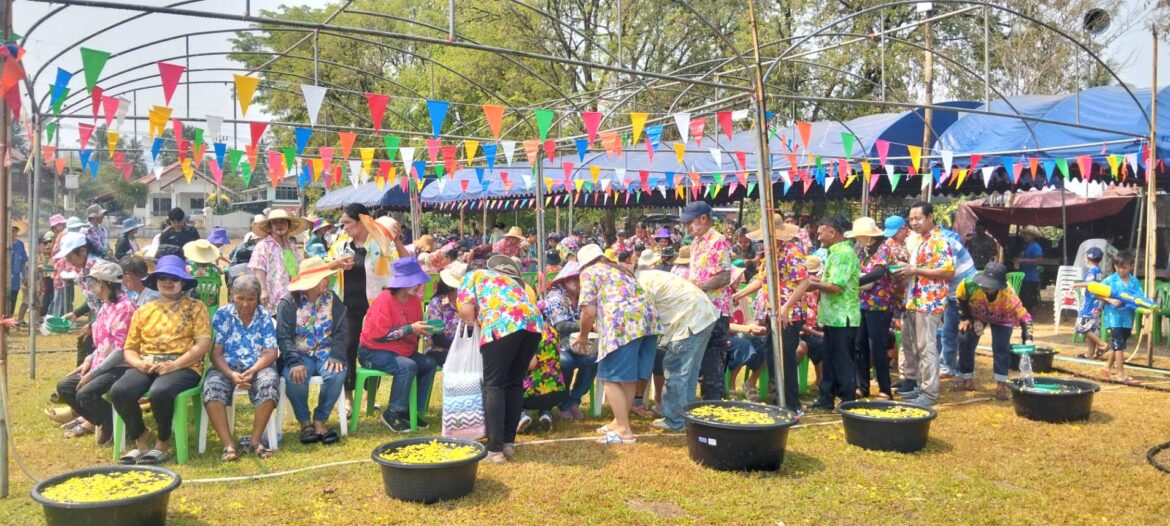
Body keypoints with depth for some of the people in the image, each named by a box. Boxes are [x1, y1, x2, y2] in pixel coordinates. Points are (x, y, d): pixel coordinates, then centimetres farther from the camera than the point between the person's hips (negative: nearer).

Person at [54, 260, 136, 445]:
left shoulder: (124, 307, -19)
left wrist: (94, 372, -19)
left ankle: (113, 425, -4)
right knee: (64, 387, 6)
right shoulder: (106, 305, 12)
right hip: (100, 364, 10)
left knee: (85, 394, -26)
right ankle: (92, 419, 19)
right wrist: (88, 361, 6)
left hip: (120, 367, -10)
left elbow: (121, 350, -22)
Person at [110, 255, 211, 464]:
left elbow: (203, 344, -5)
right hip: (146, 367, 4)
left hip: (183, 367, -4)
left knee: (159, 392, -36)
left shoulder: (195, 308, 7)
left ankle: (163, 442, -9)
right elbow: (129, 349, 16)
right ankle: (141, 438, -2)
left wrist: (173, 365, -16)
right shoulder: (143, 311, 19)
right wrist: (140, 363, -8)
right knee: (119, 391, -27)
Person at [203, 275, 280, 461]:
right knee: (211, 386, -32)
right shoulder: (222, 315, 4)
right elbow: (216, 353, -2)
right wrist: (231, 374, -20)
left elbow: (270, 353, -2)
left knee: (269, 383, -34)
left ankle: (256, 440, -22)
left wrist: (252, 371, -22)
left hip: (258, 367, 0)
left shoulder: (265, 317, 5)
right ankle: (228, 443, -30)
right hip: (227, 367, 0)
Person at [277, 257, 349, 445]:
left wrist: (336, 356, -19)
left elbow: (342, 331, -2)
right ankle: (305, 422, -9)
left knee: (337, 374, -30)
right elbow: (283, 336, -12)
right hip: (299, 355, -2)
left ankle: (320, 420, -11)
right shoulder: (288, 302, -3)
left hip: (326, 354, 2)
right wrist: (294, 362, -28)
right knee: (294, 377, -33)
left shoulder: (332, 300, 6)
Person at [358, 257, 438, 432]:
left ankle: (413, 410, -1)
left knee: (429, 363, -10)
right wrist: (410, 329, -25)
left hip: (402, 350, 8)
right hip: (373, 351, -8)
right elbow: (378, 334, -27)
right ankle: (392, 414, -18)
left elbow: (415, 328, 17)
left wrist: (423, 330, -7)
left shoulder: (414, 300, 3)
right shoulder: (384, 300, -21)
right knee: (407, 366, -32)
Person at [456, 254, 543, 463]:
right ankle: (509, 442, 19)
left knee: (494, 386, 2)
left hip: (503, 324, -6)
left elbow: (466, 311, 6)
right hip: (533, 321, 6)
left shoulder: (471, 276, 23)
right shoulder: (506, 277, 40)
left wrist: (476, 324, 26)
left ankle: (495, 449, 0)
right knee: (515, 383, 16)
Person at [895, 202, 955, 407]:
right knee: (912, 346, 14)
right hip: (914, 301, 10)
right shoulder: (920, 241, 17)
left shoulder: (939, 241, -12)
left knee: (926, 347, -6)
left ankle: (930, 393, 0)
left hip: (929, 303, -10)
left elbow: (949, 272, -20)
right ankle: (919, 386, 23)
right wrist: (906, 272, 9)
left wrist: (916, 271, -21)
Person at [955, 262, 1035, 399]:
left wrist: (1028, 339, -53)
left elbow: (1023, 317, -41)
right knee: (965, 341, -1)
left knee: (1001, 347, -16)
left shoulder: (1008, 295, -44)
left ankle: (1001, 385, -3)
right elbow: (961, 298, -15)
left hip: (1001, 319, -2)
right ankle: (967, 380, 15)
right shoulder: (970, 284, -39)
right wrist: (965, 318, -11)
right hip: (976, 315, 2)